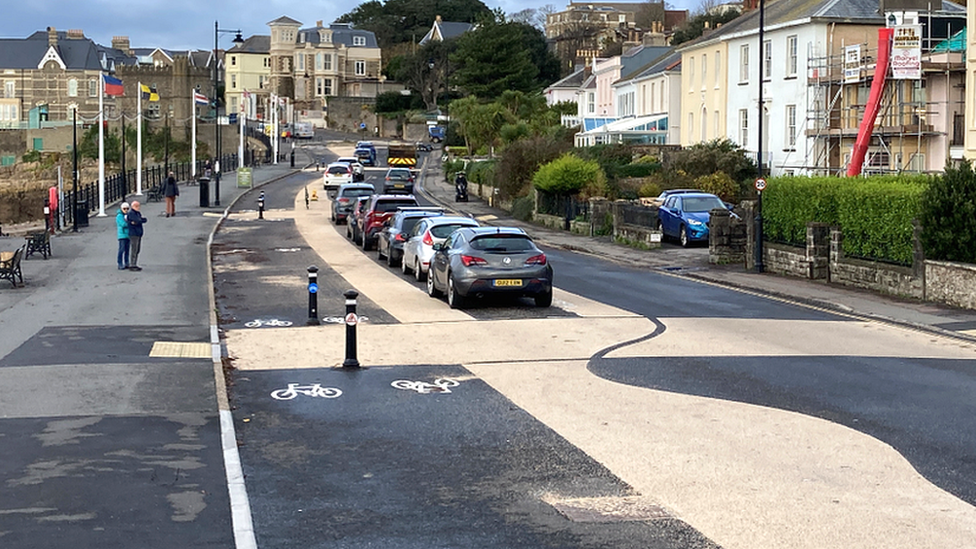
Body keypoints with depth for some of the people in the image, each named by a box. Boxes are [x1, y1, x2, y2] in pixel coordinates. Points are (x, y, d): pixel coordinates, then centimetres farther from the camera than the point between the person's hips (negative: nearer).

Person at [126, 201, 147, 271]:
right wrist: (143, 219, -2)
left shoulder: (138, 213, 16)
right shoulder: (131, 213, -10)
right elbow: (138, 221, -21)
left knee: (137, 250, 11)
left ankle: (134, 265, 17)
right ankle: (131, 266, -5)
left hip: (139, 234, 9)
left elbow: (145, 220, 2)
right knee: (133, 250, -8)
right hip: (133, 234, -9)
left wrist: (136, 222, -13)